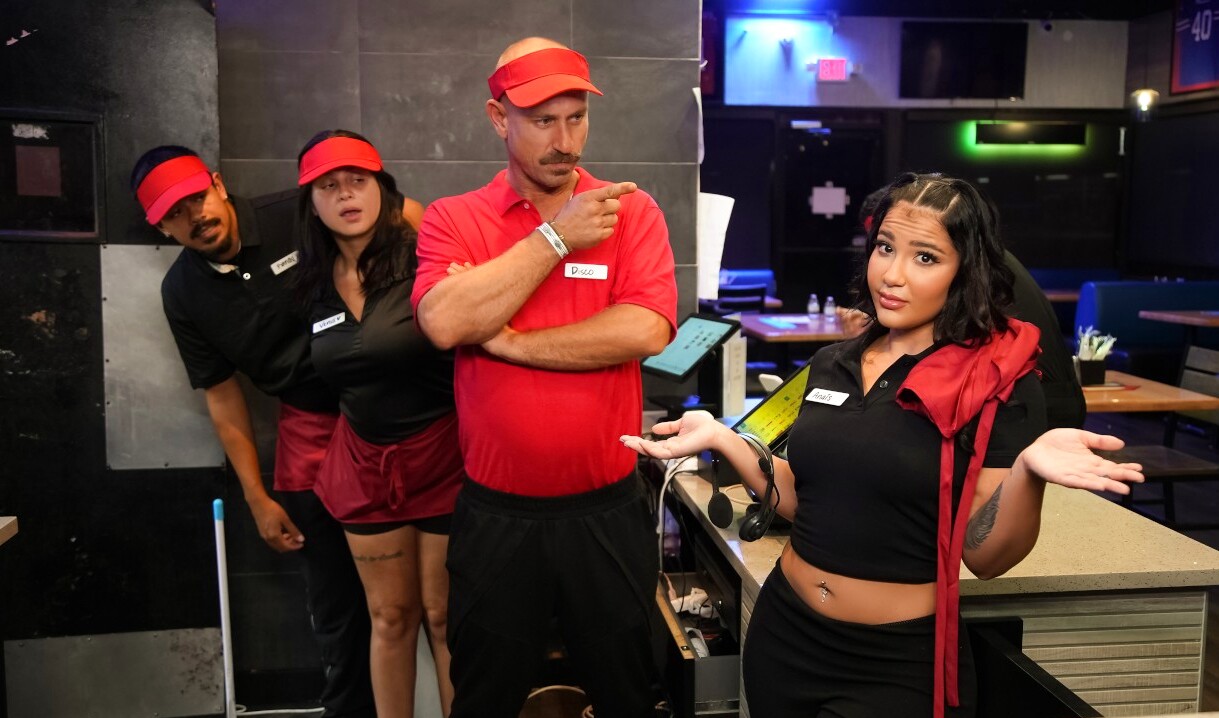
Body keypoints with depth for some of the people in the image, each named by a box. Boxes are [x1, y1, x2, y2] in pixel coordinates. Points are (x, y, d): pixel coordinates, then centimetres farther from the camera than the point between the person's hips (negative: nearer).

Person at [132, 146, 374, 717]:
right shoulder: (182, 293, 2)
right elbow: (221, 397, 7)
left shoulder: (297, 215, -9)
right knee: (334, 599, 9)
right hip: (309, 427, 3)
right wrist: (257, 499, 7)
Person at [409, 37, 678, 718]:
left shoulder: (631, 211, -2)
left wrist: (509, 342, -16)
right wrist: (557, 236, -16)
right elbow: (444, 322, -20)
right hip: (495, 513, 1)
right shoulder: (453, 219, -1)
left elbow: (646, 329, -18)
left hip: (609, 509, 0)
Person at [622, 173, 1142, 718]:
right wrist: (722, 439, 0)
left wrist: (1027, 470, -30)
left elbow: (985, 556, -13)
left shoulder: (999, 383, -12)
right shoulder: (831, 365, 2)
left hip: (900, 662, -5)